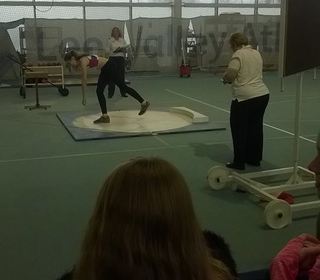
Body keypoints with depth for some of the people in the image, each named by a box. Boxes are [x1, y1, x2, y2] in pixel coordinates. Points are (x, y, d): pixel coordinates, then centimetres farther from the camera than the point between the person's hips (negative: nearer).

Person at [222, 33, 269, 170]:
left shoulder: (238, 55, -11)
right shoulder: (257, 53, 13)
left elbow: (229, 75, -16)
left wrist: (225, 79, 4)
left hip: (245, 98, -8)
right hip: (263, 94, 8)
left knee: (239, 130, 3)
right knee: (255, 128, 16)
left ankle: (239, 162, 9)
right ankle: (255, 158, 26)